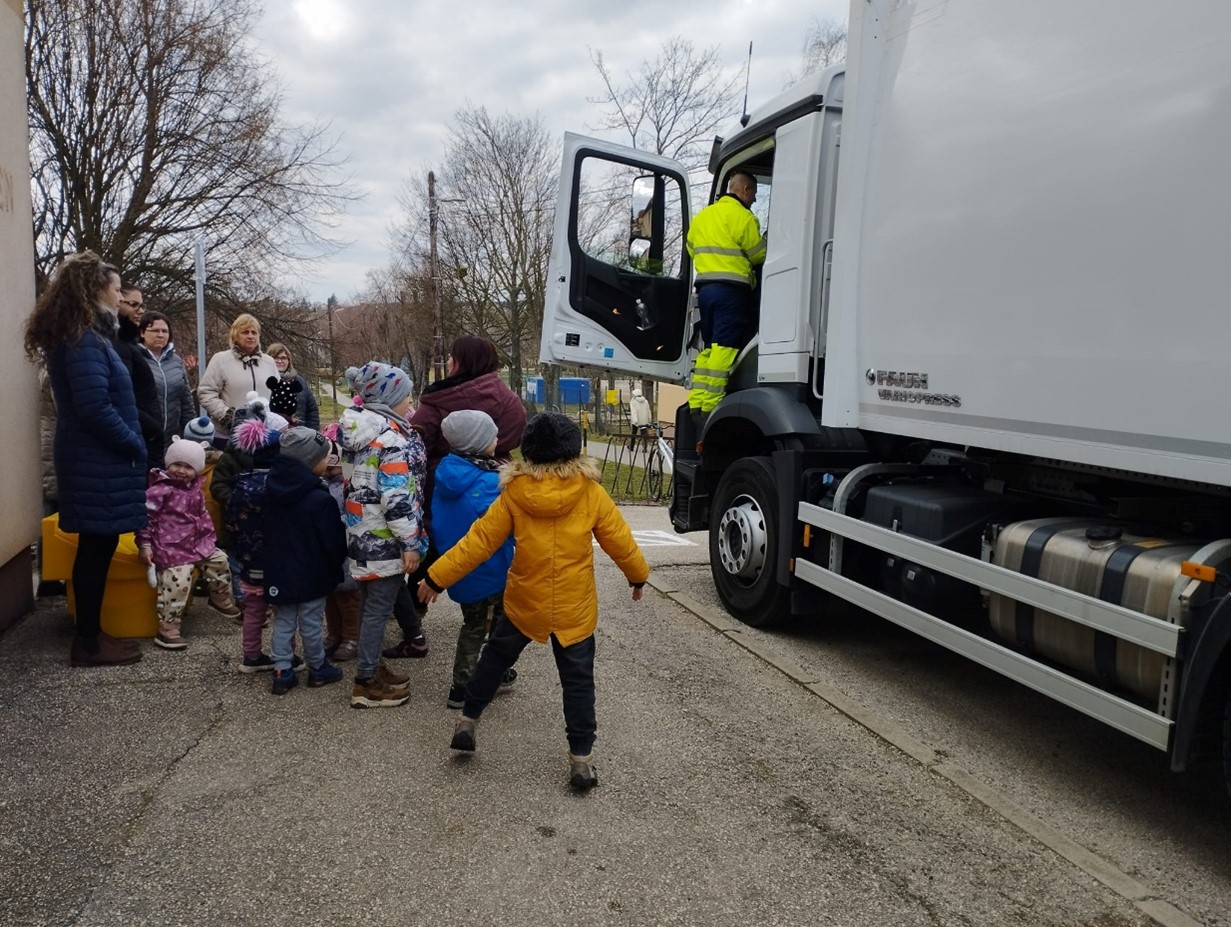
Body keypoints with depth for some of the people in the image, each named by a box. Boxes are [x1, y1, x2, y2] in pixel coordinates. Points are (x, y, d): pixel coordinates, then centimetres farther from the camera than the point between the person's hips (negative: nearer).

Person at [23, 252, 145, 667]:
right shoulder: (84, 340, -17)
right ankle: (89, 643, 9)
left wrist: (131, 444, 14)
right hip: (98, 465, -10)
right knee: (97, 548, -1)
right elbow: (95, 408, -24)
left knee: (96, 547, 15)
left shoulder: (81, 335, 15)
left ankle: (89, 635, 24)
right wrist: (135, 445, -13)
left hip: (93, 461, 10)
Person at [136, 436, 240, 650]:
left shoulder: (195, 491, 11)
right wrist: (145, 546, -16)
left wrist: (209, 537, 23)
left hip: (197, 543, 9)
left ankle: (221, 600, 35)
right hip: (171, 548, -9)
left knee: (219, 560, 13)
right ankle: (167, 629, -13)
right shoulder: (160, 490, -14)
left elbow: (202, 516, 25)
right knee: (178, 583, -18)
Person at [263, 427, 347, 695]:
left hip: (279, 571, 6)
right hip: (311, 574, -6)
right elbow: (333, 540, -17)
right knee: (311, 624, 9)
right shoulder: (320, 498, -24)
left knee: (283, 622, 14)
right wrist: (337, 565, 1)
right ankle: (318, 670, 24)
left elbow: (270, 532, 10)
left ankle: (282, 673, 17)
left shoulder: (273, 487, -2)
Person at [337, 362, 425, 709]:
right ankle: (366, 683, 11)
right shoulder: (391, 438, -21)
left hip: (363, 533, 9)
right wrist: (410, 543, -19)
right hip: (384, 538, -9)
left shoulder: (360, 429, 8)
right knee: (379, 608, 1)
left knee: (371, 603, 20)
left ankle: (370, 667, 33)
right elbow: (397, 498, -24)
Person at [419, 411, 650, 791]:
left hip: (524, 603, 1)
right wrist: (638, 575, 17)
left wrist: (438, 576, 2)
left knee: (495, 658, 23)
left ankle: (467, 721, 32)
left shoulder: (515, 493, -9)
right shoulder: (591, 493, -9)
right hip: (574, 609, 0)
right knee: (577, 680, 10)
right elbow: (619, 540, -1)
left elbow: (480, 540, -6)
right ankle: (581, 758, 12)